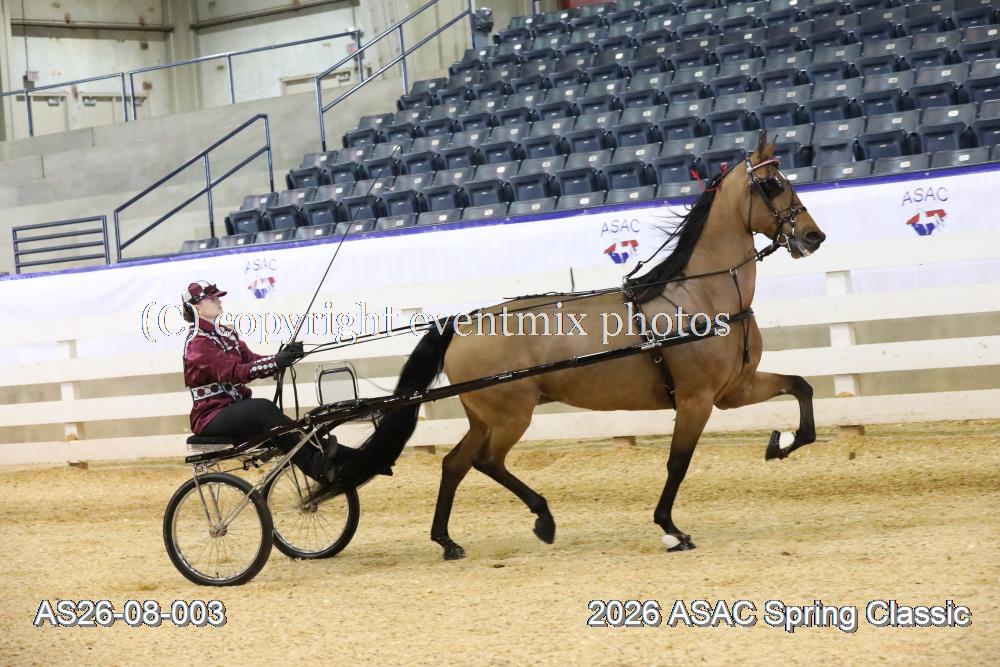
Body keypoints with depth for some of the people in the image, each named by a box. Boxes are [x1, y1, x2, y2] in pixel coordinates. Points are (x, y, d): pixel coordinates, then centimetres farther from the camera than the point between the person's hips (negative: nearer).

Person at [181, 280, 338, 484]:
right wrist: (276, 362, -36)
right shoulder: (197, 343, -12)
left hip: (236, 409, 8)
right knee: (263, 408, -32)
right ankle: (316, 466, -37)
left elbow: (252, 362, 2)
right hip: (211, 418, -8)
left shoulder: (226, 334, 16)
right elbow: (234, 373, -25)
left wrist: (285, 357, -18)